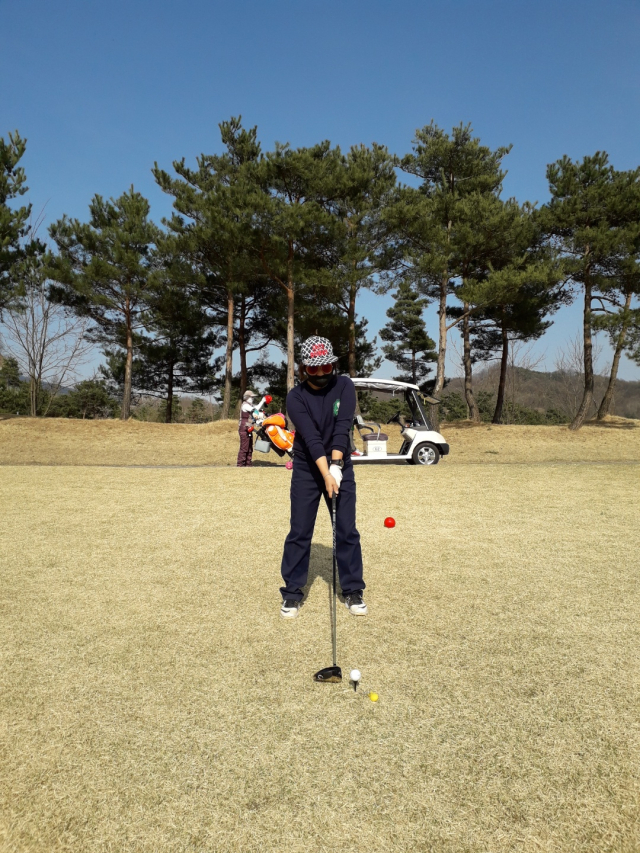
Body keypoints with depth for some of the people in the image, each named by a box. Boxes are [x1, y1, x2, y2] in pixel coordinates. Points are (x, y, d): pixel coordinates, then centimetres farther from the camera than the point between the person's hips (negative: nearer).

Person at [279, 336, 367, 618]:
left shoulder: (344, 386, -7)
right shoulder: (296, 397, -12)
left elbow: (342, 427, -18)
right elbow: (311, 437, -22)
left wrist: (336, 465, -29)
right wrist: (325, 473, -31)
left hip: (340, 467, 1)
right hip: (306, 470, -1)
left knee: (347, 531, 3)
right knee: (299, 532, 0)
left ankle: (353, 590, 16)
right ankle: (292, 593, 12)